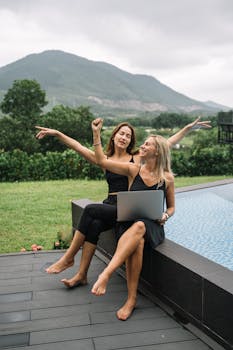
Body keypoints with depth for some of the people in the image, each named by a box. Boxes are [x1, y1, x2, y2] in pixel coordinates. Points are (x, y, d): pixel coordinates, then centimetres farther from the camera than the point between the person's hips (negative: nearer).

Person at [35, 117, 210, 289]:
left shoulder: (138, 158, 7)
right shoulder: (105, 160, 14)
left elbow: (168, 144, 7)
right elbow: (79, 147, 9)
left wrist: (189, 127, 4)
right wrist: (57, 133, 3)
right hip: (110, 206, 3)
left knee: (90, 210, -26)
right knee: (94, 225, -29)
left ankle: (69, 257, -13)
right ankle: (81, 275, -21)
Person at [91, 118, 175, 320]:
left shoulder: (167, 178, 4)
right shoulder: (133, 170, 5)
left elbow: (171, 207, 15)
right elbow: (102, 161, -2)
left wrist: (165, 216, -8)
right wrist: (96, 133, -4)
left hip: (152, 227, -1)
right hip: (129, 223, 1)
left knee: (139, 227, -39)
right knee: (137, 242, -36)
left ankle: (106, 273, -47)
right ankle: (132, 299, -32)